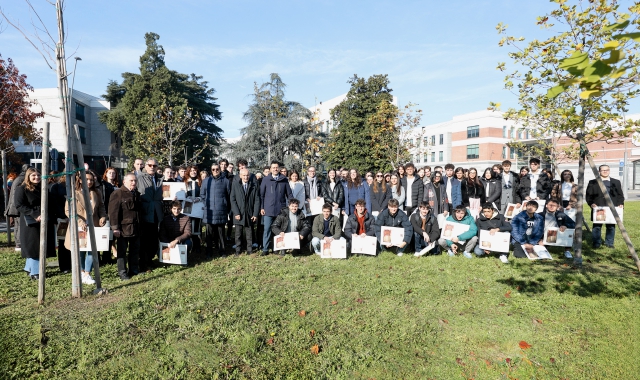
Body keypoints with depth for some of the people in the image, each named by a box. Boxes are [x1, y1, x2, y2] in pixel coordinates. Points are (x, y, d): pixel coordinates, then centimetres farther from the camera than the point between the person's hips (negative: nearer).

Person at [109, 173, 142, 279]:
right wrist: (115, 228, -19)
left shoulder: (137, 194, 15)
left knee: (135, 250, 14)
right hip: (123, 228, -7)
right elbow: (113, 211, -14)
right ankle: (122, 273, 10)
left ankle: (134, 270, 25)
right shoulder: (117, 193, -9)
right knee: (122, 251, 2)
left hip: (136, 228, 7)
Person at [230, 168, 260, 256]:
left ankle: (249, 250, 15)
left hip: (250, 214, 0)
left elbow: (257, 200, 2)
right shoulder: (235, 186, 6)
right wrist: (236, 213, -9)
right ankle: (238, 250, 17)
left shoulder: (254, 186, 5)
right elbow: (233, 200, 1)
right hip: (239, 215, 0)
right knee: (238, 234, 6)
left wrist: (255, 214, -5)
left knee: (249, 234, 5)